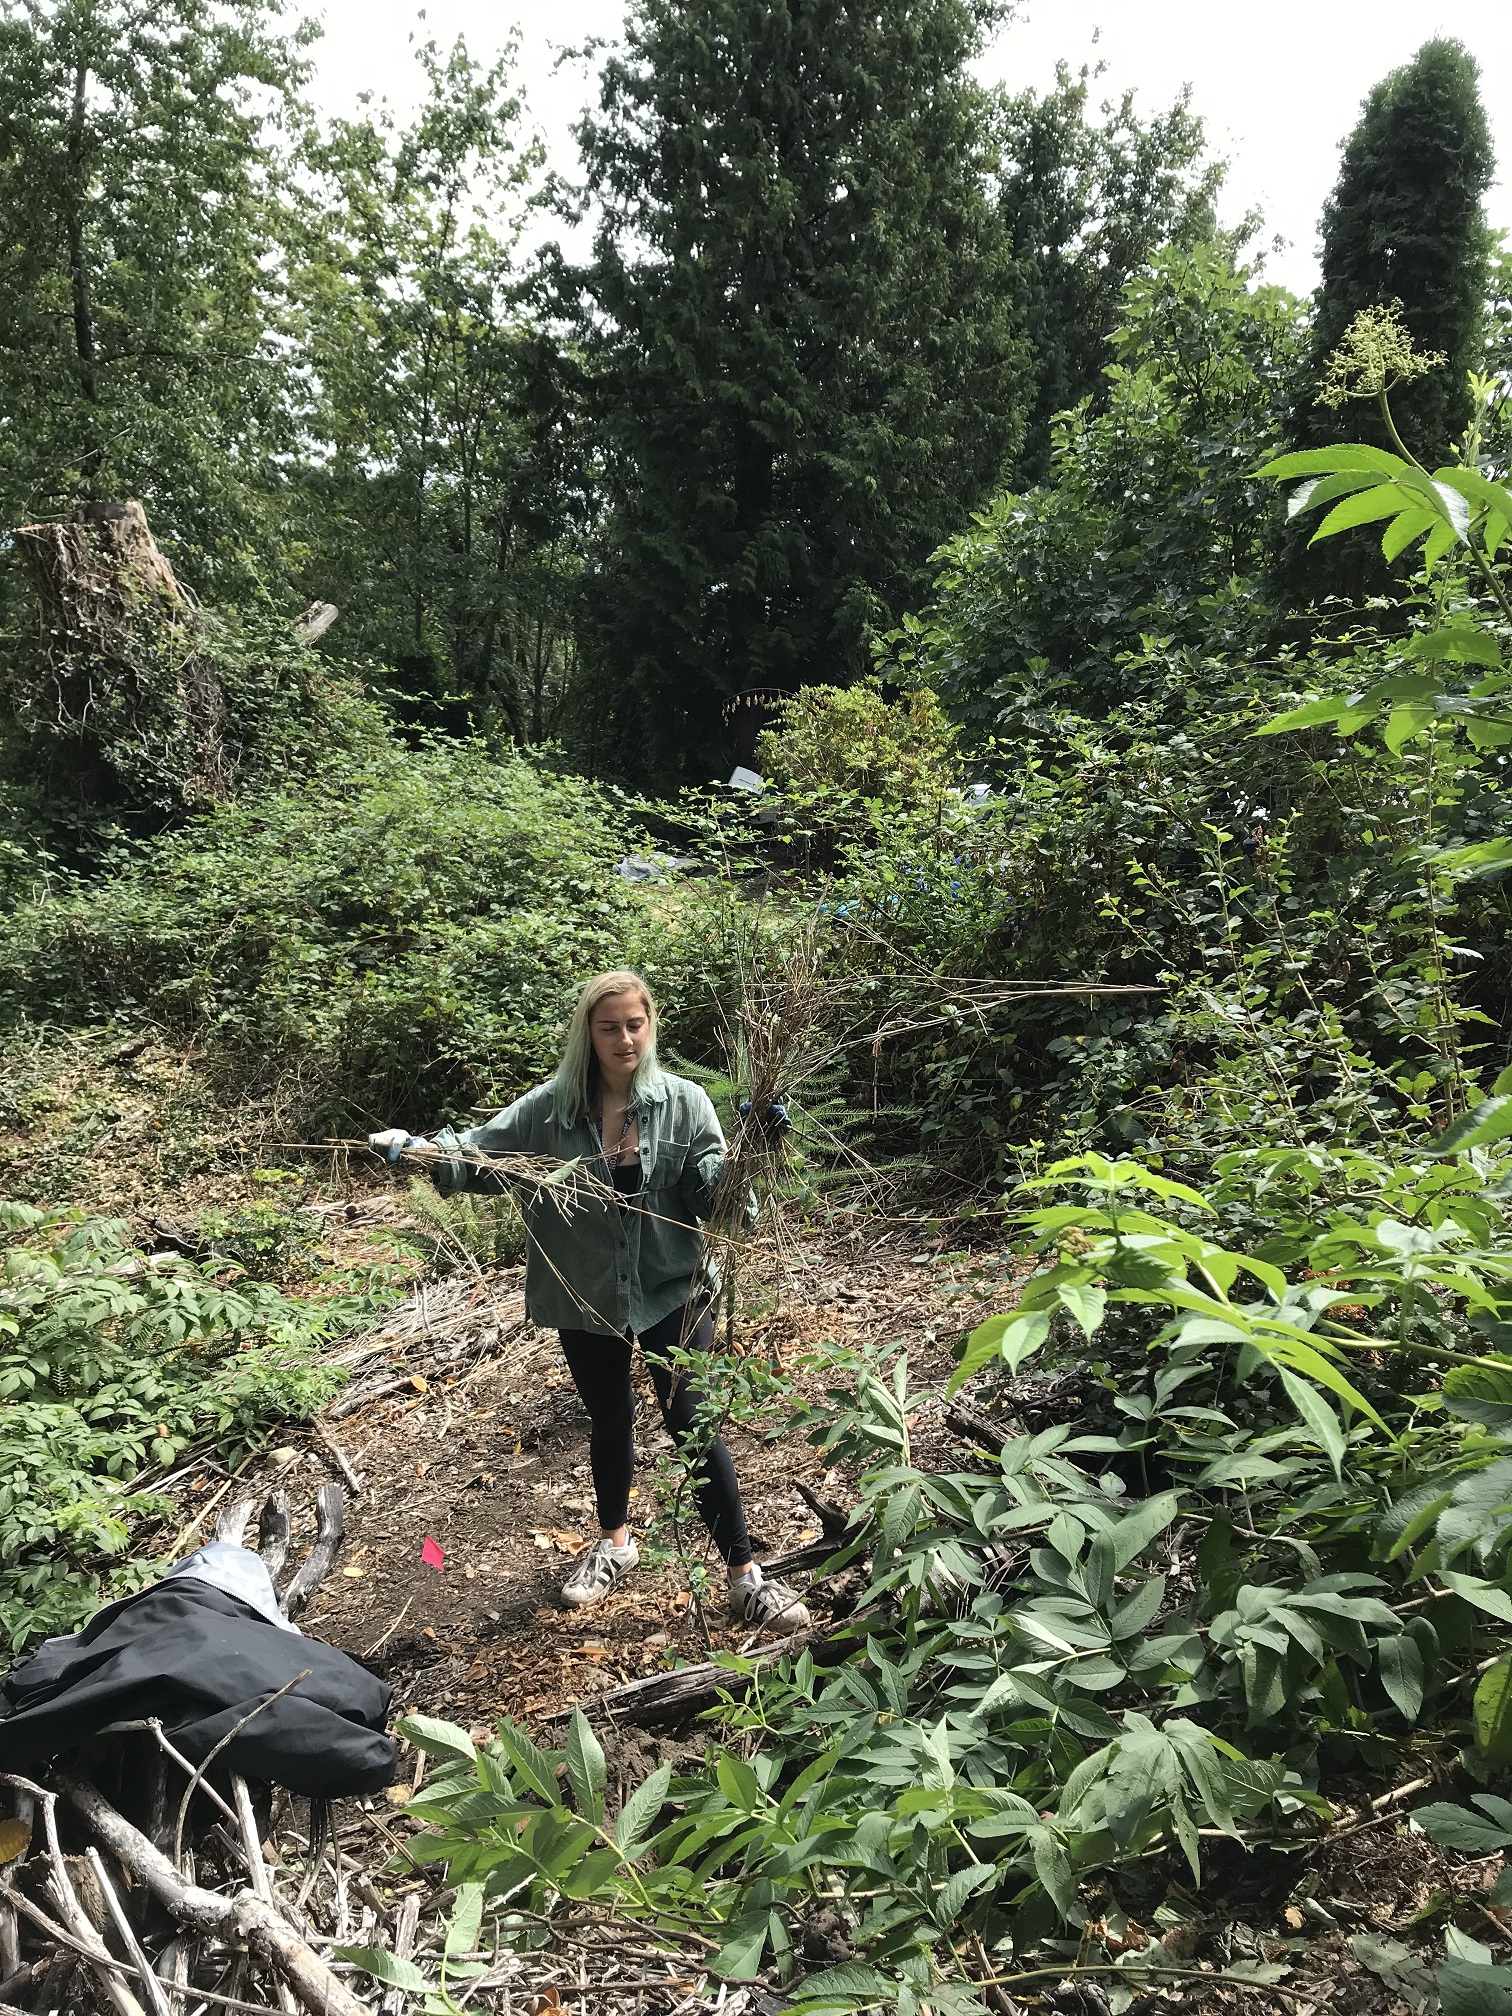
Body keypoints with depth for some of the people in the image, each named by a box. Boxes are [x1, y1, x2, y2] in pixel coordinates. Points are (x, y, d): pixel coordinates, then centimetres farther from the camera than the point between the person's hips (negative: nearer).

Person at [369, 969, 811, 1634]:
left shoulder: (684, 1102, -10)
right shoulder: (553, 1106, -7)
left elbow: (711, 1194, -11)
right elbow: (483, 1151, -6)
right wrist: (419, 1149, -24)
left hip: (670, 1293, -2)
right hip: (586, 1299, 3)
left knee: (693, 1424, -2)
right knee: (608, 1421, 22)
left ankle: (744, 1574, 12)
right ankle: (614, 1542, 47)